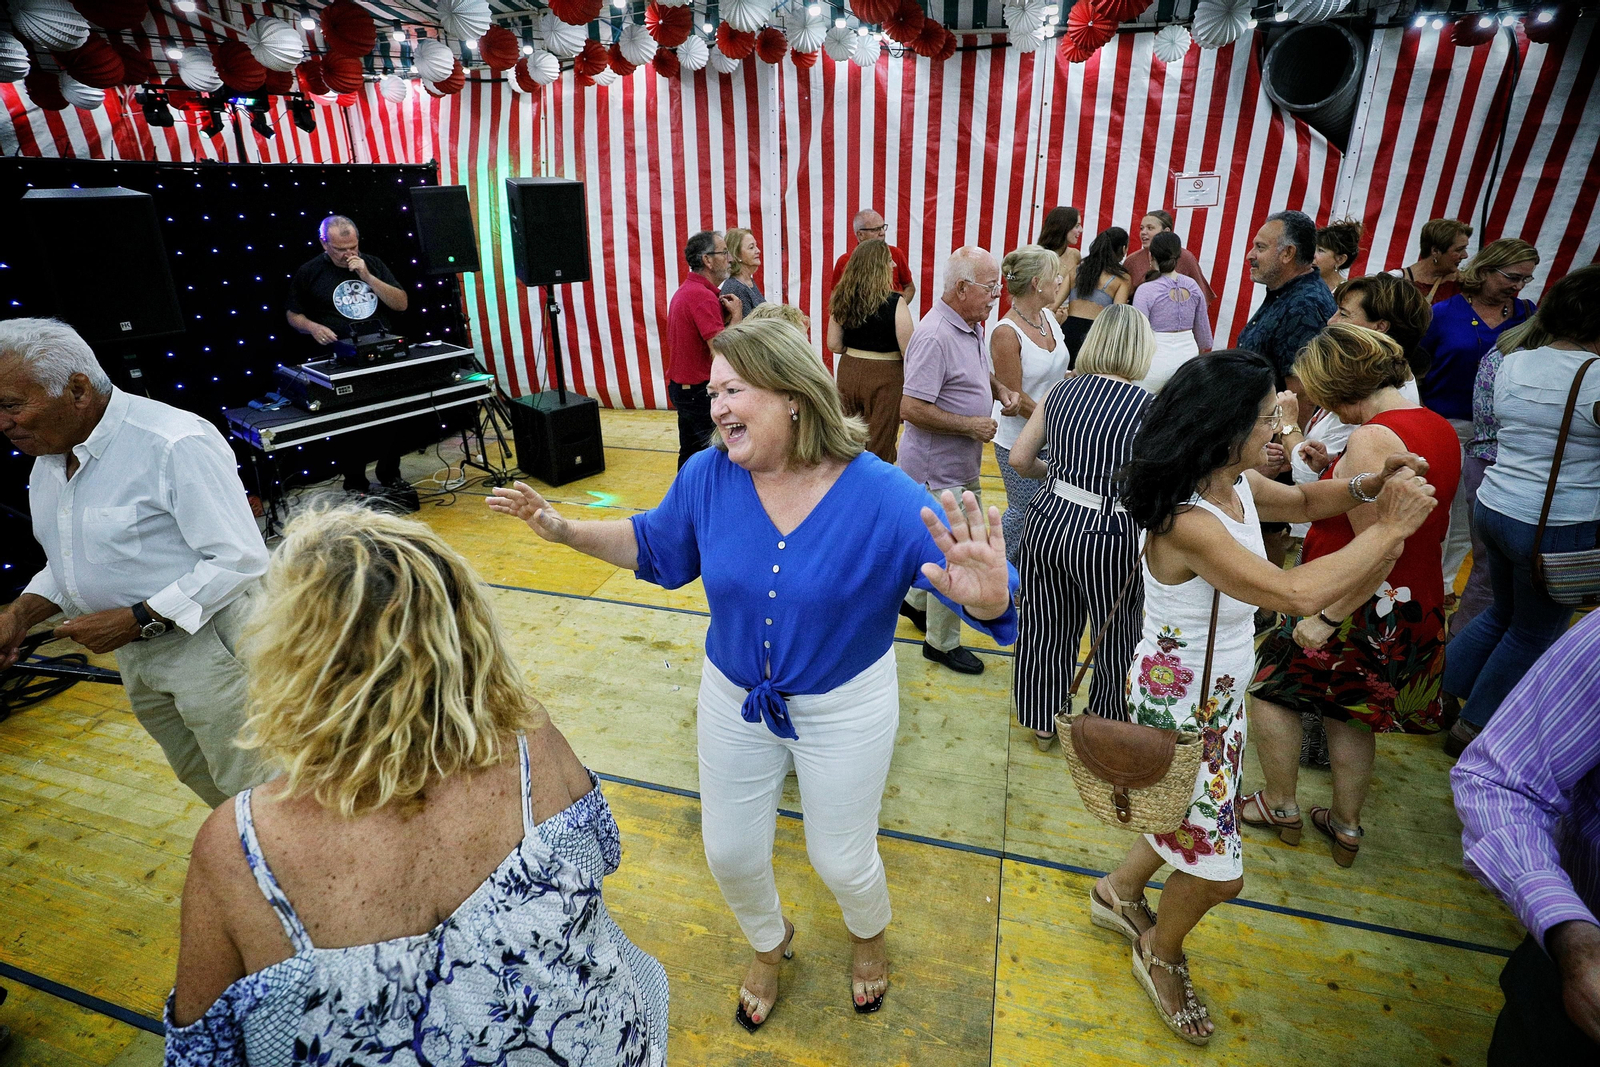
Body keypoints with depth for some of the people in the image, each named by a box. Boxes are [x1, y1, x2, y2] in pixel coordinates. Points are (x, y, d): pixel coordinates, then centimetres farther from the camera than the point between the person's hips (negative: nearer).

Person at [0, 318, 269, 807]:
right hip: (136, 654, 9)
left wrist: (136, 620, -23)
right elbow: (73, 559, 19)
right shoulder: (49, 454, 8)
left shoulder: (177, 444, -22)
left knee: (255, 789, 2)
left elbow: (239, 559, -25)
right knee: (198, 776, 23)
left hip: (207, 643, -9)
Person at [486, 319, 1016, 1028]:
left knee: (842, 862, 16)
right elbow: (656, 544, 5)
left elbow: (989, 599, -27)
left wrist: (986, 595, -51)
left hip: (846, 708, -3)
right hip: (733, 699, 3)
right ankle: (769, 944, 56)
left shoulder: (880, 493, -25)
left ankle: (868, 936, 57)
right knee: (730, 854, 18)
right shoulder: (708, 477, -15)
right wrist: (567, 530, -6)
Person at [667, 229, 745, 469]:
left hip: (681, 387, 10)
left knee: (690, 453, 17)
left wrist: (724, 313, 4)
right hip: (701, 390, -10)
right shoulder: (703, 296, -20)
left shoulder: (685, 290, 13)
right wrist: (736, 313, -12)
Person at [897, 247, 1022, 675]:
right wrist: (970, 425, -21)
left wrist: (1000, 388, 5)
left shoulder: (970, 327, 7)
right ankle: (942, 642, 21)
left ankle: (917, 603, 44)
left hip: (962, 464, 10)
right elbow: (911, 408, -29)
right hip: (938, 468, -10)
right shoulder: (934, 337, -25)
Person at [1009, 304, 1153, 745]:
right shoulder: (1148, 406, -11)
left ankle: (1043, 723, 41)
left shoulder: (1061, 390, 2)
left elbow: (1020, 459, 6)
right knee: (1116, 641, 19)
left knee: (1048, 627, 21)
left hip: (1049, 520, 4)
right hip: (1108, 536, -4)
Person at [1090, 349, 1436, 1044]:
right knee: (1216, 869, 7)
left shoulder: (1239, 486, -4)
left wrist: (1365, 486, -4)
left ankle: (1119, 892, 52)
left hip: (1220, 695, 9)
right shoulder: (1189, 523, -33)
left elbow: (1302, 502, 16)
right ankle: (1160, 954, 38)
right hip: (1177, 707, -9)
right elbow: (1298, 594, -38)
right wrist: (1390, 528, -26)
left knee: (1199, 824, 26)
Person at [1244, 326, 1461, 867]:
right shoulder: (1442, 429, 4)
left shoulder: (1372, 439, -25)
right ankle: (1346, 827, 37)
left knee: (1268, 681, 11)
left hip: (1363, 614, -8)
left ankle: (1281, 807, 26)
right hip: (1418, 614, 9)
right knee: (1348, 712, 22)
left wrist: (1326, 618, -23)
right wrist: (1334, 472, 9)